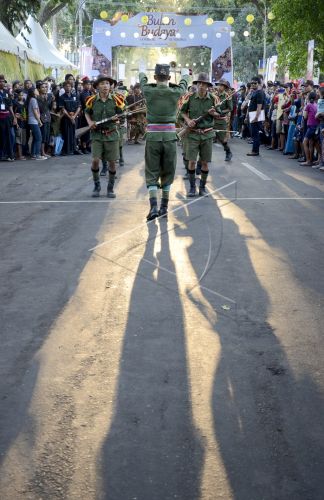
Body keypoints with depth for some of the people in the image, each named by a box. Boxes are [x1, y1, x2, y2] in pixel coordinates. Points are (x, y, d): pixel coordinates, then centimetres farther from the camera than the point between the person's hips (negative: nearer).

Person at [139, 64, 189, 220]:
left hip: (153, 136, -1)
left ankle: (153, 207, -10)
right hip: (170, 136, 1)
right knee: (167, 172, 12)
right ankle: (164, 207, 18)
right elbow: (183, 84, 21)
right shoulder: (175, 92, -3)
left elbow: (143, 81, 21)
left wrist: (142, 72, 45)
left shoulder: (148, 91, -4)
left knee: (152, 173, 4)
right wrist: (185, 73, 44)